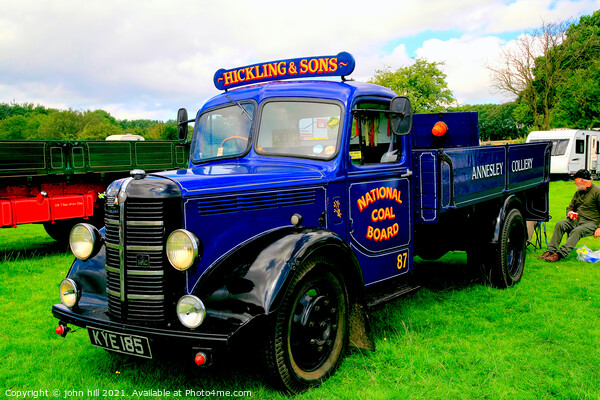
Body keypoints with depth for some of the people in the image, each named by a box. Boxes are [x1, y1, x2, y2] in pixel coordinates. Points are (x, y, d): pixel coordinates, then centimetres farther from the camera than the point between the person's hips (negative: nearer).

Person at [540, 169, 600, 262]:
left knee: (577, 231, -35)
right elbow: (570, 206, 28)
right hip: (576, 219, 7)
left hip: (590, 223, -7)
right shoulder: (578, 193, 18)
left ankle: (560, 254, -43)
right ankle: (551, 250, -26)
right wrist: (570, 212, 1)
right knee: (560, 224, -20)